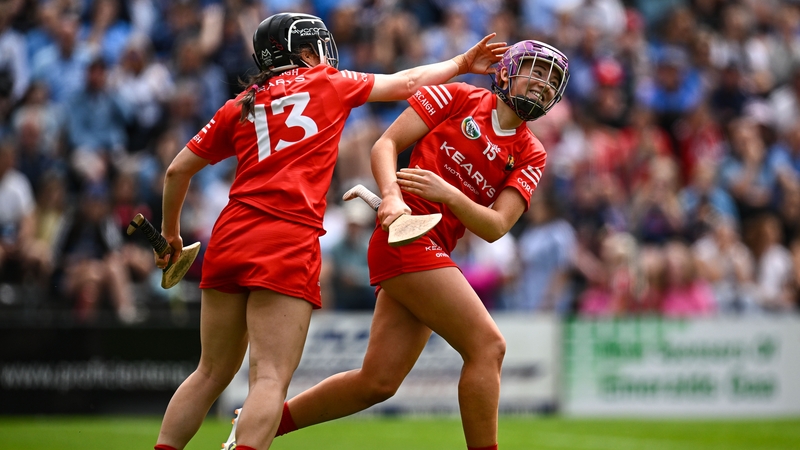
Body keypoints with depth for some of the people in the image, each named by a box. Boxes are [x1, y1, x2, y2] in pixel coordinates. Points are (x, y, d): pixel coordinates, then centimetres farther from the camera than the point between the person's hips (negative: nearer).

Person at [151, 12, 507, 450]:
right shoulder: (328, 83, 11)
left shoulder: (239, 106, 20)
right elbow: (407, 82, 22)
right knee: (270, 379, -11)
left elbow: (177, 171, 21)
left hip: (229, 234, 5)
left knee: (212, 372, 13)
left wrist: (171, 234, 34)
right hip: (288, 242, -5)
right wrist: (461, 63, 36)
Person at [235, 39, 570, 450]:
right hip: (406, 236, -7)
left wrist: (448, 193, -17)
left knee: (378, 382, 6)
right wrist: (392, 197, -18)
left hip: (434, 253, 7)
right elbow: (386, 145, 0)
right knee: (487, 345, -17)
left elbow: (495, 227, 1)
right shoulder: (458, 97, 2)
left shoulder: (531, 155, 13)